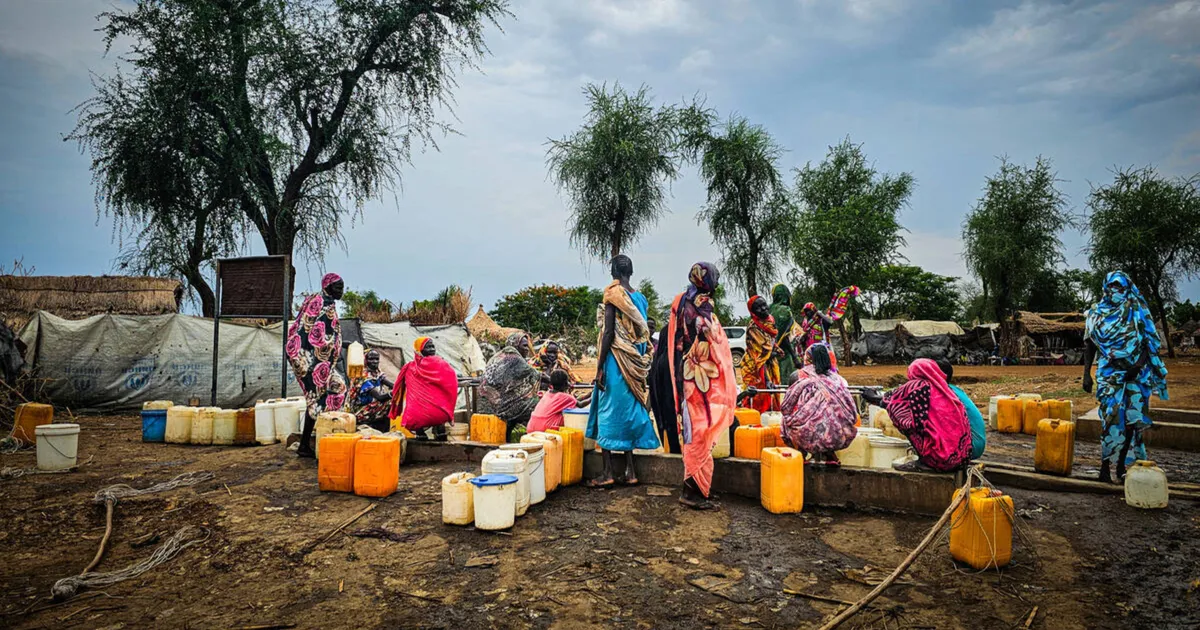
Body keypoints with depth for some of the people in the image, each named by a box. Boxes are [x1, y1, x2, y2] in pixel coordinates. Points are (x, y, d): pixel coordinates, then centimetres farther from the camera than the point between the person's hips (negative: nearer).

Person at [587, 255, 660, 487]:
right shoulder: (640, 298, 9)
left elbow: (608, 332, -15)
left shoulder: (613, 295, -10)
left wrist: (600, 367, -12)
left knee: (609, 411, -1)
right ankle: (630, 471, 15)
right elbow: (644, 334, 11)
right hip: (635, 365, 6)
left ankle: (607, 473, 3)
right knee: (628, 410, 11)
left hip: (616, 361, -6)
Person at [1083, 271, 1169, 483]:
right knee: (1111, 416, -8)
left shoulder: (1137, 312, 6)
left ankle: (1121, 464, 7)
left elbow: (1147, 342, 5)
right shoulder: (1096, 313, 8)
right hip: (1108, 372, -1)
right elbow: (1089, 345, 9)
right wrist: (1086, 374, 3)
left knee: (1131, 418, -4)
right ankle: (1105, 466, -4)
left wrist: (1139, 364, -10)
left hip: (1134, 373, 1)